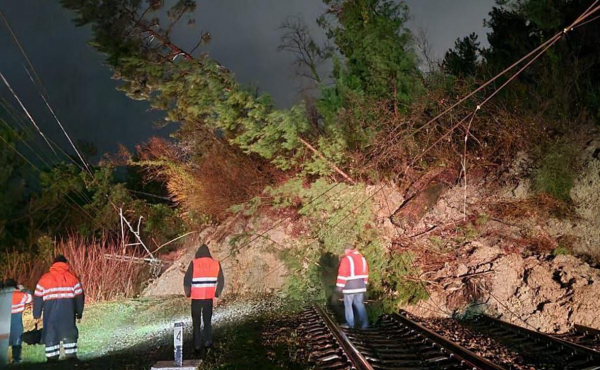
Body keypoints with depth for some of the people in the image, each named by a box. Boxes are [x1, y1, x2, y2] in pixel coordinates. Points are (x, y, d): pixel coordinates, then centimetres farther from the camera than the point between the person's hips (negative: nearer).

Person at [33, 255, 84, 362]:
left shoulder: (45, 278, 11)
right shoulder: (72, 277, 9)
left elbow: (38, 298, 10)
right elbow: (79, 296, 8)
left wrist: (37, 314, 15)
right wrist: (79, 313, 15)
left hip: (50, 312, 0)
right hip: (67, 312, 0)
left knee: (50, 333, 8)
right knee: (69, 332, 8)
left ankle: (52, 358, 7)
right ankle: (71, 356, 4)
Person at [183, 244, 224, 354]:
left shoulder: (194, 263, -7)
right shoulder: (215, 263, 0)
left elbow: (187, 280, -8)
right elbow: (221, 281, 3)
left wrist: (188, 293, 7)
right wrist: (217, 293, 15)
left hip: (196, 297, -2)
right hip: (209, 297, 2)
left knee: (196, 322, 9)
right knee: (207, 320, 17)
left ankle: (197, 345, 7)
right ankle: (208, 341, 6)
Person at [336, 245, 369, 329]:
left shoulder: (346, 259, -14)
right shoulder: (362, 258, 9)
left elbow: (342, 274, -15)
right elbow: (365, 273, 14)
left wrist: (339, 286, -9)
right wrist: (364, 284, 21)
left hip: (349, 286, -6)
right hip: (360, 285, 6)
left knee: (348, 305, 6)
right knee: (360, 304, 11)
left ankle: (350, 324, 9)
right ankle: (364, 323, 4)